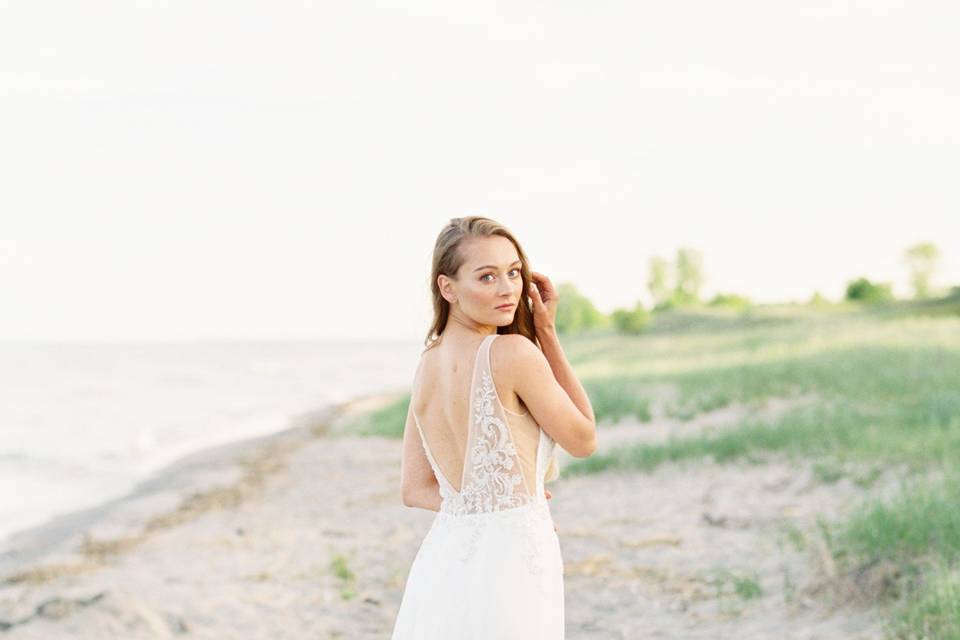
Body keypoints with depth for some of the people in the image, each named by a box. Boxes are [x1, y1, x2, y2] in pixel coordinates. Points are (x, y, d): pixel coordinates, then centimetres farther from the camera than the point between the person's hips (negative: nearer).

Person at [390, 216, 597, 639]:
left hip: (443, 556, 7)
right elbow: (584, 440, -2)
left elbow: (415, 489, 9)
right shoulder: (513, 353, -16)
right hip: (508, 561, -7)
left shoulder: (426, 366, 6)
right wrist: (548, 334, -2)